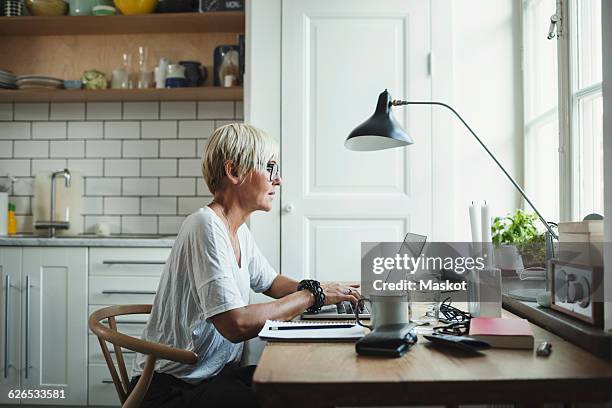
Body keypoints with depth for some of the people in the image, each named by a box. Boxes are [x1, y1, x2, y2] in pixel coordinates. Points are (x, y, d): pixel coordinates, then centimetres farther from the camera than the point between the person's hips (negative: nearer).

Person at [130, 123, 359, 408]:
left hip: (216, 374, 9)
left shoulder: (239, 231, 8)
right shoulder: (206, 227, -22)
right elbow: (236, 325, -29)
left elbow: (270, 283, 23)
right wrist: (311, 295, -18)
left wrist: (319, 289, 3)